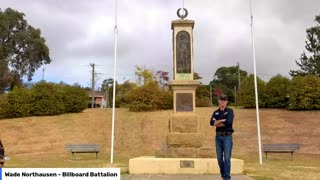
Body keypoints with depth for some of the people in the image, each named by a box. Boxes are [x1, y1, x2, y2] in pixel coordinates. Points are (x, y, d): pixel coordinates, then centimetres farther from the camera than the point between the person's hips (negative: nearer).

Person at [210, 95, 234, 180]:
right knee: (219, 158, 9)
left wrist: (217, 123, -5)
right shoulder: (215, 112, 12)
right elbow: (212, 122, -5)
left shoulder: (230, 111, 0)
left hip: (227, 136, -4)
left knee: (227, 158, -7)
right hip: (218, 136, 4)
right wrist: (222, 120, -14)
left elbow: (228, 122, -17)